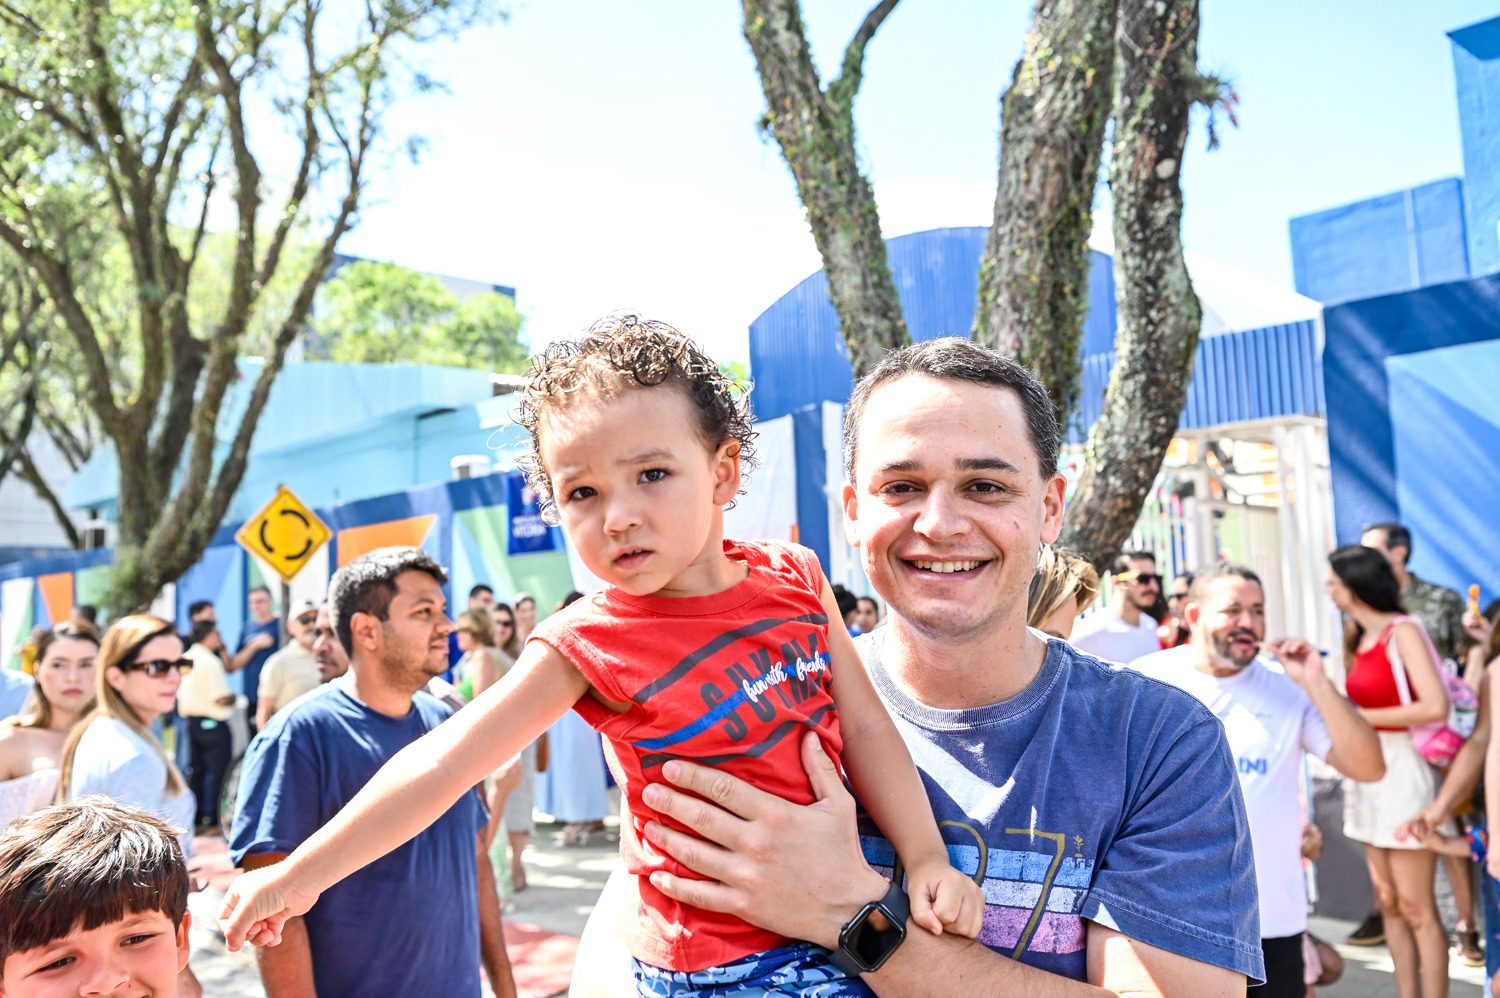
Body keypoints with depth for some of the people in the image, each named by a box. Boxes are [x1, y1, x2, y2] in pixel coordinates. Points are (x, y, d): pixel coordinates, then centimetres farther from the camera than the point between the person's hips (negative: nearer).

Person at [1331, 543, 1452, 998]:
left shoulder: (1403, 631, -11)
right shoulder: (1361, 638, 11)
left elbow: (1435, 706, -21)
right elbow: (1367, 704, 7)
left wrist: (1363, 717, -16)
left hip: (1401, 768, -8)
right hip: (1367, 773, 8)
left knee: (1416, 907, -1)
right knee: (1388, 902, 12)